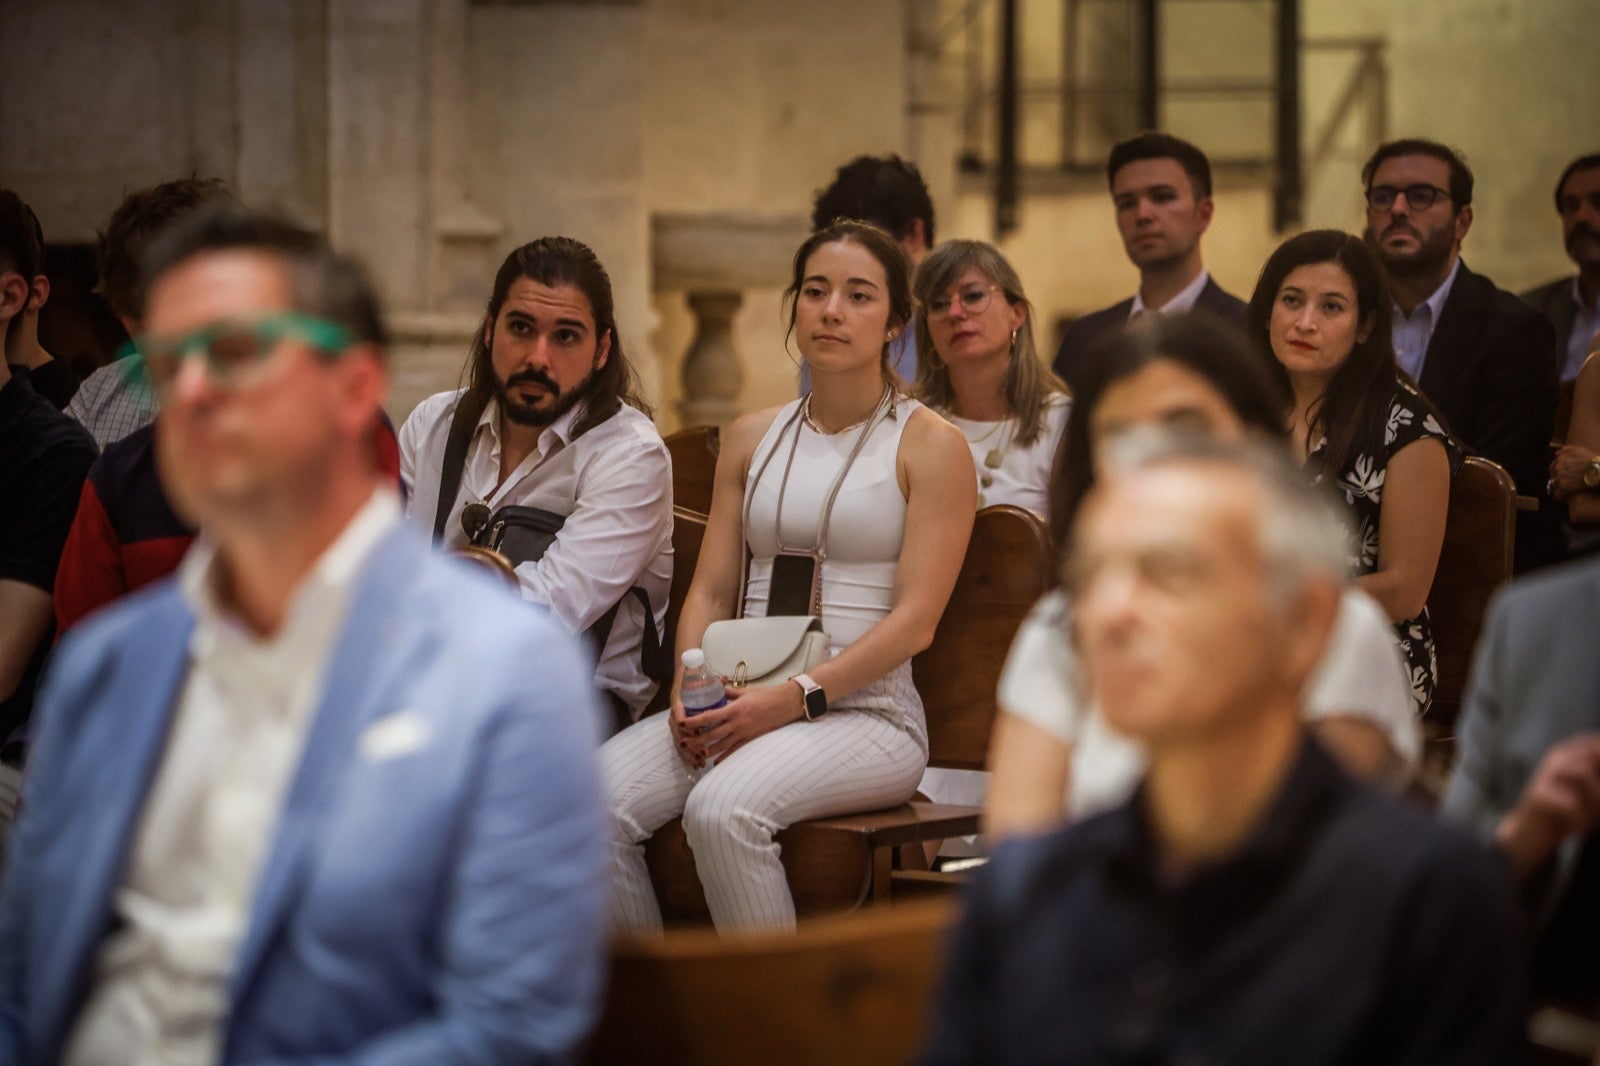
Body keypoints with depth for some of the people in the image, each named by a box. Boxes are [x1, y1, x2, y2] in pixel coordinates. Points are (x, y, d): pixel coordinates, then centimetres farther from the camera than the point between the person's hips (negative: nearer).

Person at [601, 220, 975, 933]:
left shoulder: (931, 445, 1)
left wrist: (799, 695, -18)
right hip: (741, 703, 5)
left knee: (722, 809, -35)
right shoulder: (751, 439, 19)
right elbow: (712, 589, 15)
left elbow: (915, 620, -7)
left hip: (866, 711, -5)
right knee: (593, 804, -23)